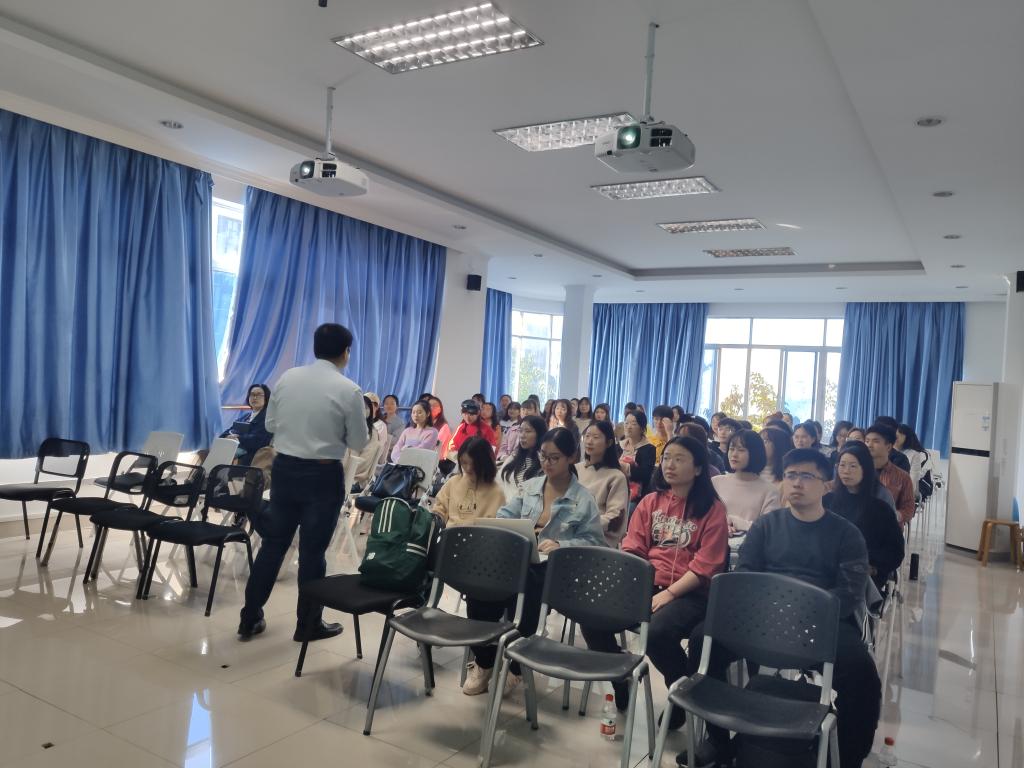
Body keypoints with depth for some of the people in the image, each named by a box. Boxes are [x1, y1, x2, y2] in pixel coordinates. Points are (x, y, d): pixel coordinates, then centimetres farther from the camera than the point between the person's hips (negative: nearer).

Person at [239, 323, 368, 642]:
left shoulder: (287, 377, 1)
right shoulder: (349, 390, -12)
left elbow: (270, 424, 10)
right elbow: (359, 443, -5)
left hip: (284, 467, 4)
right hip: (323, 475, -4)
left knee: (273, 543, 14)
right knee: (312, 551, 7)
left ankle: (250, 619, 23)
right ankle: (308, 625, 21)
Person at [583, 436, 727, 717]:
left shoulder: (712, 508, 0)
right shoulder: (651, 502, 14)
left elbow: (706, 565, -7)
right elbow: (632, 550, 10)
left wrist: (669, 593, -17)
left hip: (690, 593, -4)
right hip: (646, 585, 5)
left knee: (657, 633, -35)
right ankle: (620, 683, 8)